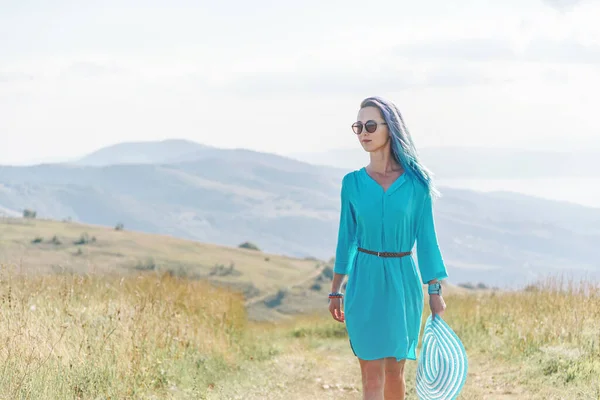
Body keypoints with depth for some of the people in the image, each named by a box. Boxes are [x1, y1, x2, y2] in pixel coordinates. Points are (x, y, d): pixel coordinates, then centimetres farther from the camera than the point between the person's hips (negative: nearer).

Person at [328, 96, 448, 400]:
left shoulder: (416, 181, -2)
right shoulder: (353, 182, 2)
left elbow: (426, 238, 0)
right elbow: (346, 237, 8)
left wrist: (435, 292, -3)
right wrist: (335, 291, 9)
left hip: (402, 282, 0)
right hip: (364, 283, 0)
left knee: (394, 370, 9)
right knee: (372, 375, -4)